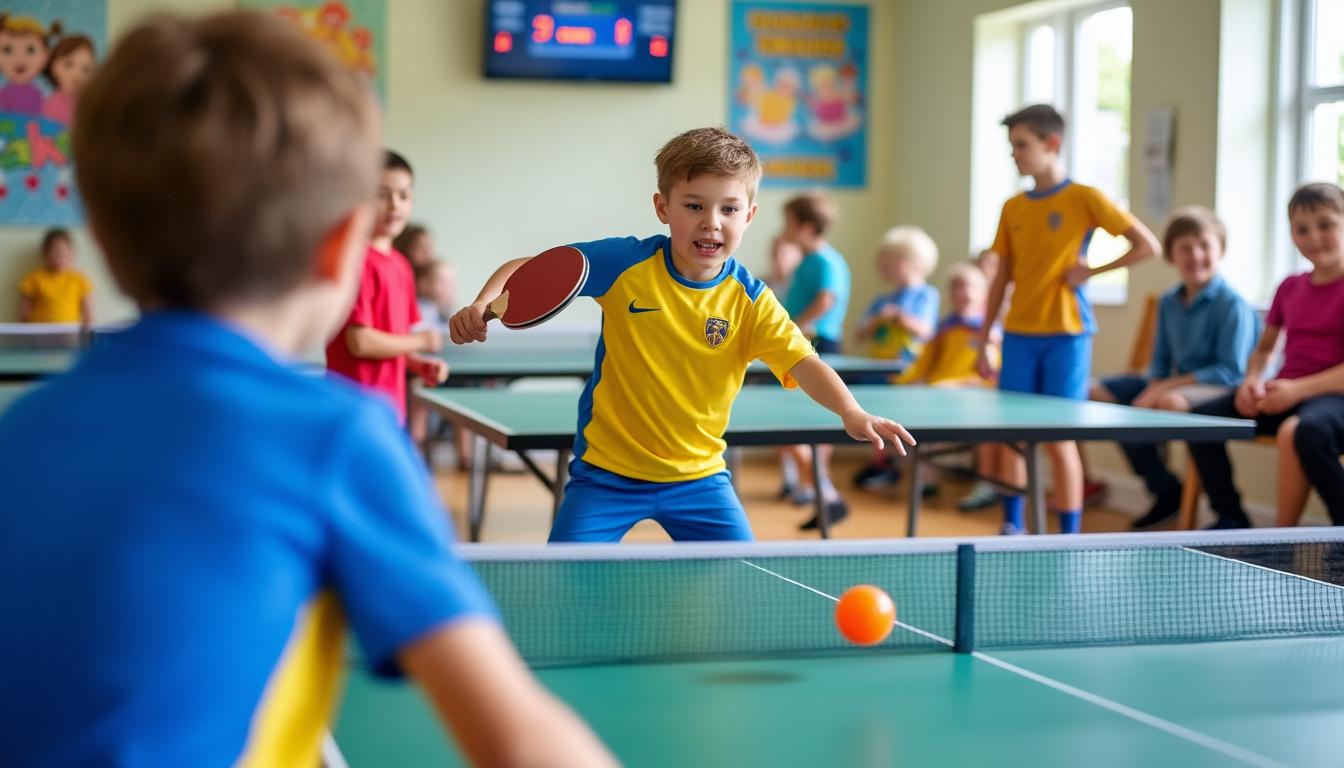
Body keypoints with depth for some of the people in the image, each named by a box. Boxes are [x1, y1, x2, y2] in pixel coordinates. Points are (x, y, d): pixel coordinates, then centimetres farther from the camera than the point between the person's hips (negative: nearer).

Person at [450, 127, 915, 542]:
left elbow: (802, 362, -17)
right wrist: (481, 305, -23)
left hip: (698, 473, 2)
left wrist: (850, 412, -36)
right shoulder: (626, 264, -11)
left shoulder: (750, 300, -7)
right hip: (606, 471, -2)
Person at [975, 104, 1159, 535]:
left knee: (1058, 437, -2)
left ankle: (1070, 538, 7)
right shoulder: (1013, 208, 9)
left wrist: (1091, 271, -10)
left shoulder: (1085, 200, -5)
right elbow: (1003, 278, 13)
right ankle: (1012, 528, 18)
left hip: (1066, 336, -4)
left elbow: (1147, 246, -5)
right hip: (1019, 336, 5)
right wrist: (983, 341, 10)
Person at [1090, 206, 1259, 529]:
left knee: (1172, 403, -40)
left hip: (1219, 393, -9)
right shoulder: (1169, 302, 9)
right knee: (1098, 392, 5)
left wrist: (1168, 386, -19)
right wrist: (1152, 390, -8)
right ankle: (1165, 490, 5)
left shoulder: (1232, 305, -14)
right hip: (1174, 385, 9)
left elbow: (1231, 372, -19)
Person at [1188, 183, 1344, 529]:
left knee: (1307, 429, -40)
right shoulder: (1290, 287, 16)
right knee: (1201, 418, -12)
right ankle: (1231, 519, 0)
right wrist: (1252, 382, 4)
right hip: (1283, 393, 7)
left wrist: (1299, 389, -20)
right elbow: (1264, 349, 25)